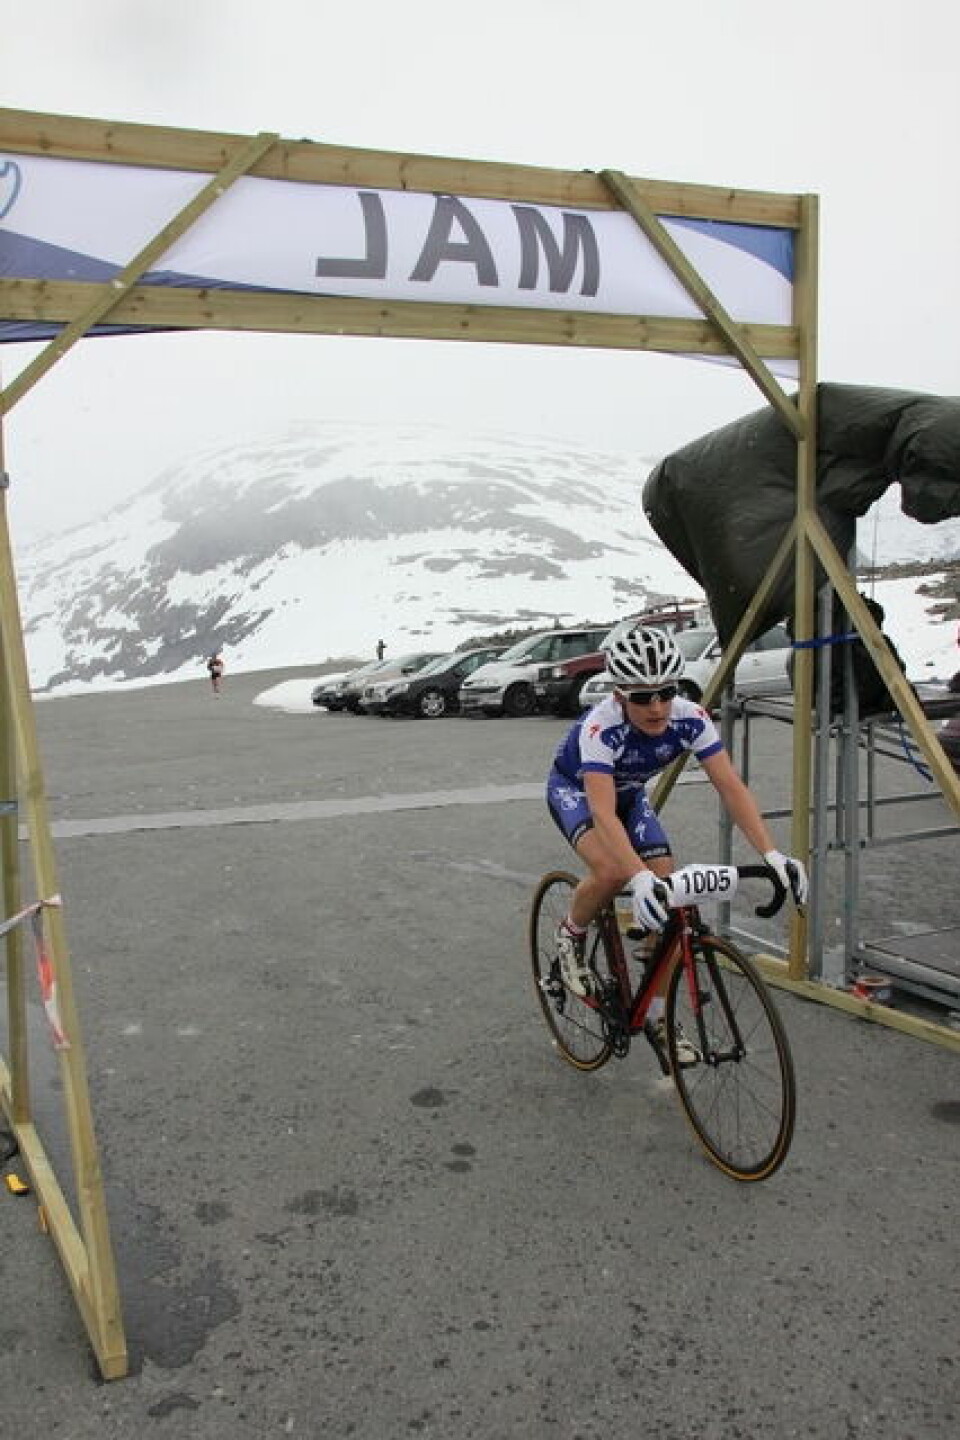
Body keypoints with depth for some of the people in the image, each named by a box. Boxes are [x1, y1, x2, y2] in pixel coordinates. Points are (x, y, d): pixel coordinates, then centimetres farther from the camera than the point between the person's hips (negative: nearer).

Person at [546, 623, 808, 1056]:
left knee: (667, 894, -9)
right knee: (611, 870, -34)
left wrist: (772, 854, -43)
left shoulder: (690, 719, -28)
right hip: (573, 789, -4)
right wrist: (640, 878, -63)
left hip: (629, 793, 5)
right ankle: (570, 935, -1)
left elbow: (731, 787, -31)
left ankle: (657, 1016, 8)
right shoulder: (601, 727, -40)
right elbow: (603, 812, -49)